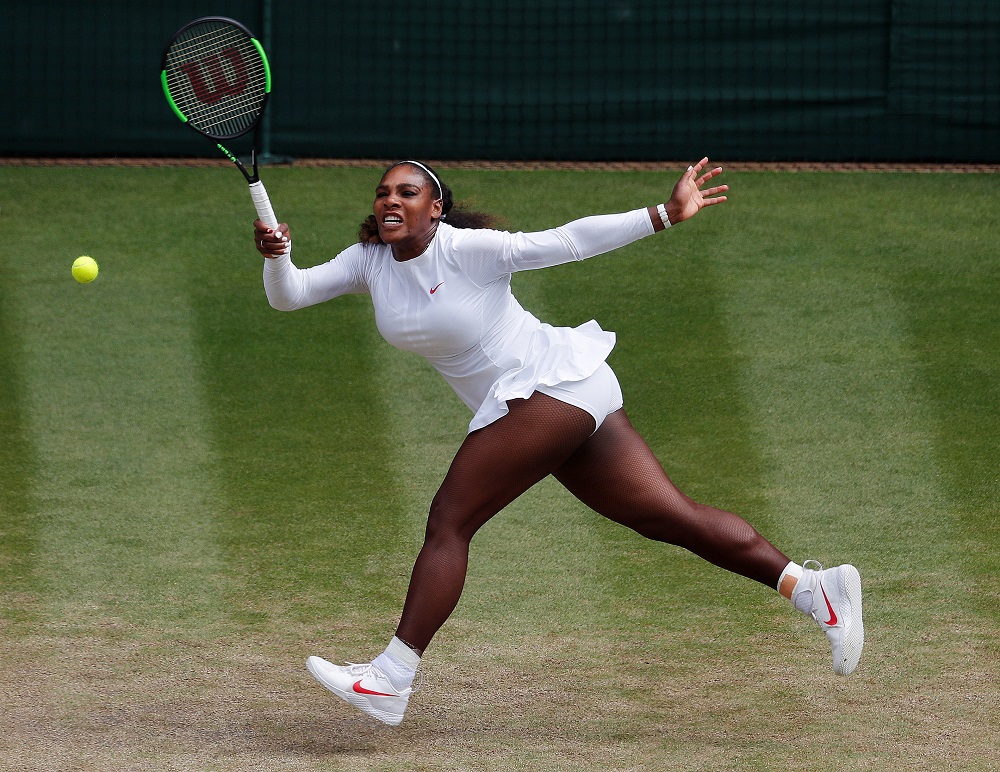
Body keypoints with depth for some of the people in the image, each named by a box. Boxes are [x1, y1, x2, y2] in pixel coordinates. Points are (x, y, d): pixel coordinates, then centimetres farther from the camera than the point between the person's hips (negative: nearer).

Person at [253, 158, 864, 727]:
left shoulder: (468, 249, -15)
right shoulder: (370, 261, 6)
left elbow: (566, 243, -15)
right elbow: (289, 295, 2)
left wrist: (666, 215, -21)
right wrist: (277, 256, -21)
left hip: (553, 382, -8)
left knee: (449, 519, -12)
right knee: (671, 519, 3)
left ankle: (391, 679, -11)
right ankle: (811, 586, 1)